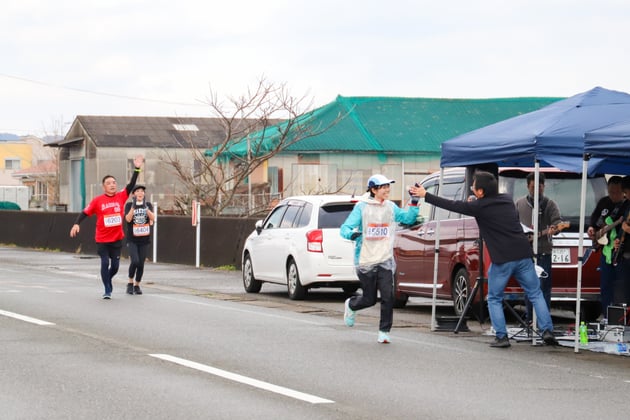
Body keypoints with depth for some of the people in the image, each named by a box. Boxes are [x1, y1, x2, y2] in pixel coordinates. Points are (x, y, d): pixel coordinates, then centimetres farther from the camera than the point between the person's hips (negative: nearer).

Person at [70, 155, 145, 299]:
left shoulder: (121, 197, -1)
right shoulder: (98, 200, -7)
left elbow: (131, 185, -7)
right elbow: (85, 213, -5)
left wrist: (137, 169, -15)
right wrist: (76, 224, -19)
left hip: (117, 239, 3)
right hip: (102, 239, -2)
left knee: (115, 265, 8)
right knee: (105, 263, -6)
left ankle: (108, 279, 38)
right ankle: (107, 290, 6)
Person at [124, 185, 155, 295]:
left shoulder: (148, 205, 6)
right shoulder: (129, 205, 1)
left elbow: (152, 218, -10)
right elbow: (128, 219, -15)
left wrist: (145, 207, -25)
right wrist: (133, 206, -23)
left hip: (144, 240, 2)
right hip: (132, 239, -2)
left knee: (141, 264, 3)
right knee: (135, 261, -18)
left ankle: (137, 285, 19)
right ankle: (130, 283, 2)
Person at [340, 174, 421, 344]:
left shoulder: (391, 207, 7)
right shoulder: (361, 207, -6)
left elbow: (408, 218, 5)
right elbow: (345, 228, -10)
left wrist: (414, 201, -7)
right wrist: (352, 234, -33)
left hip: (386, 261, 3)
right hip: (366, 261, -3)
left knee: (388, 297, -12)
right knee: (369, 299, 7)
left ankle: (384, 332, 1)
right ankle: (350, 305, 41)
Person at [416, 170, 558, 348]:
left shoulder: (479, 207, -3)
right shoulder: (507, 200, 13)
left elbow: (451, 205, 5)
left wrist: (426, 195, 15)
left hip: (502, 260, -4)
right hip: (523, 255, 4)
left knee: (494, 299, 11)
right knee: (535, 294, 8)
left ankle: (501, 336, 4)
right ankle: (547, 330, -3)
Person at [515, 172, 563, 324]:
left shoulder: (549, 204, 1)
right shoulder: (520, 203, 11)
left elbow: (557, 222, -9)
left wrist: (553, 229, -31)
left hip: (543, 252, -4)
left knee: (543, 286, -6)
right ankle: (529, 319, 17)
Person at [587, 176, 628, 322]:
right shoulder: (604, 202, 9)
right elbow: (594, 218, 23)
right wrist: (591, 228, 5)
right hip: (606, 248, 6)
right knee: (605, 284, 12)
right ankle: (604, 313, 21)